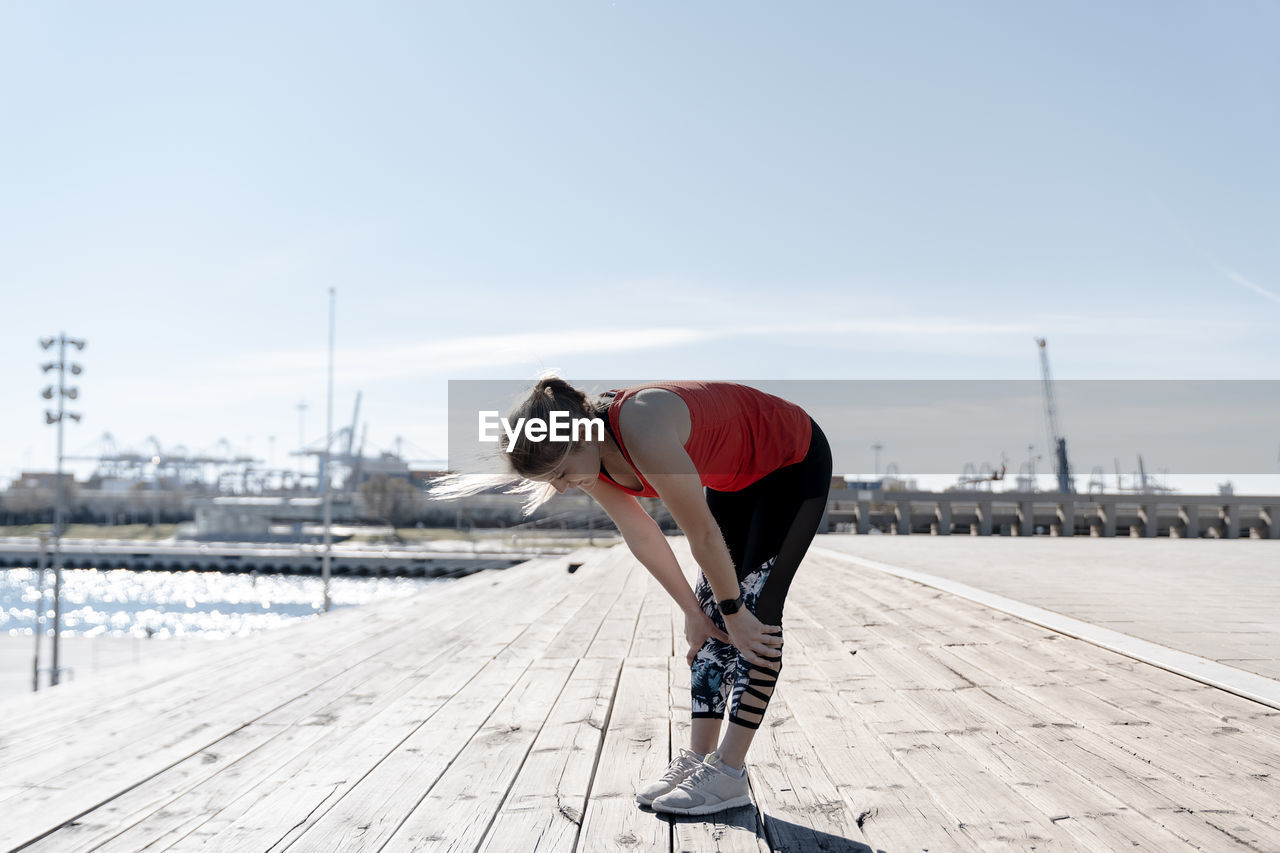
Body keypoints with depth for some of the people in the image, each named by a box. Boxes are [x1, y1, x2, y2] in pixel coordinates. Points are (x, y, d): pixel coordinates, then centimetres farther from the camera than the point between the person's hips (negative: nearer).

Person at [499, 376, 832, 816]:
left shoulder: (643, 430, -40)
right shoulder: (591, 453, -15)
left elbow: (703, 535, -29)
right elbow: (641, 536, -5)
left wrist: (733, 612, -16)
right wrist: (693, 611, 1)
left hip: (796, 462, -7)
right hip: (736, 477, 8)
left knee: (757, 612, -11)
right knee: (712, 617, 1)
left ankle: (729, 772, -5)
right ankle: (699, 755, 7)